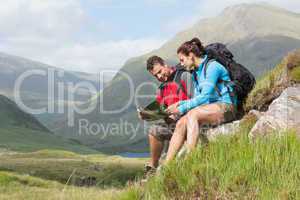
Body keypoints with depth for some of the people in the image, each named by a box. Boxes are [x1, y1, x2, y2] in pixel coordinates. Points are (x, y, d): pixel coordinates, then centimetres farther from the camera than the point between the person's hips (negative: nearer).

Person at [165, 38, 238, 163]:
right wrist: (180, 103, 2)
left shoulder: (212, 66, -9)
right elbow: (198, 98, 19)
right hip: (209, 108, 8)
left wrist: (182, 108, -15)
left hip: (226, 107, -8)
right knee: (181, 123, -15)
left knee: (192, 114, -31)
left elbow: (205, 96, -18)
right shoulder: (195, 73, 18)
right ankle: (166, 165, -21)